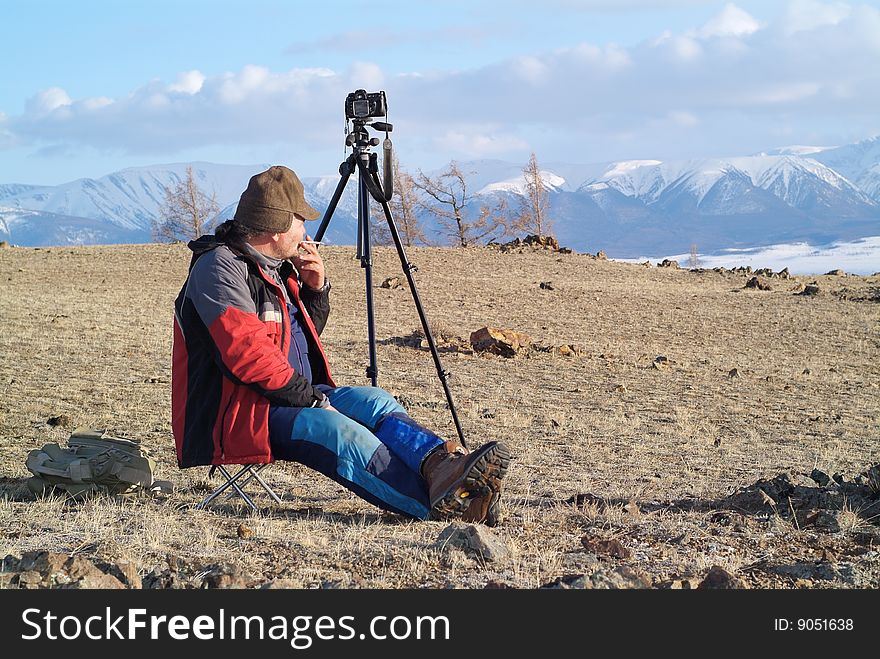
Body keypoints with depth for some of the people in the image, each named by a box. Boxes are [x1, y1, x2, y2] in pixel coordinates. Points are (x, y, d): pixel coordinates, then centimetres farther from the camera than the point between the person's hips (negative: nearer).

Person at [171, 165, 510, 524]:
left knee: (372, 399, -13)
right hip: (234, 416, -9)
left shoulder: (277, 267, 17)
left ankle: (441, 464, -38)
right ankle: (437, 502, -44)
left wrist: (316, 288, 10)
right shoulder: (219, 268, -12)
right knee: (335, 429, -31)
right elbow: (246, 352, -24)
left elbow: (306, 334, 28)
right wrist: (309, 395, -17)